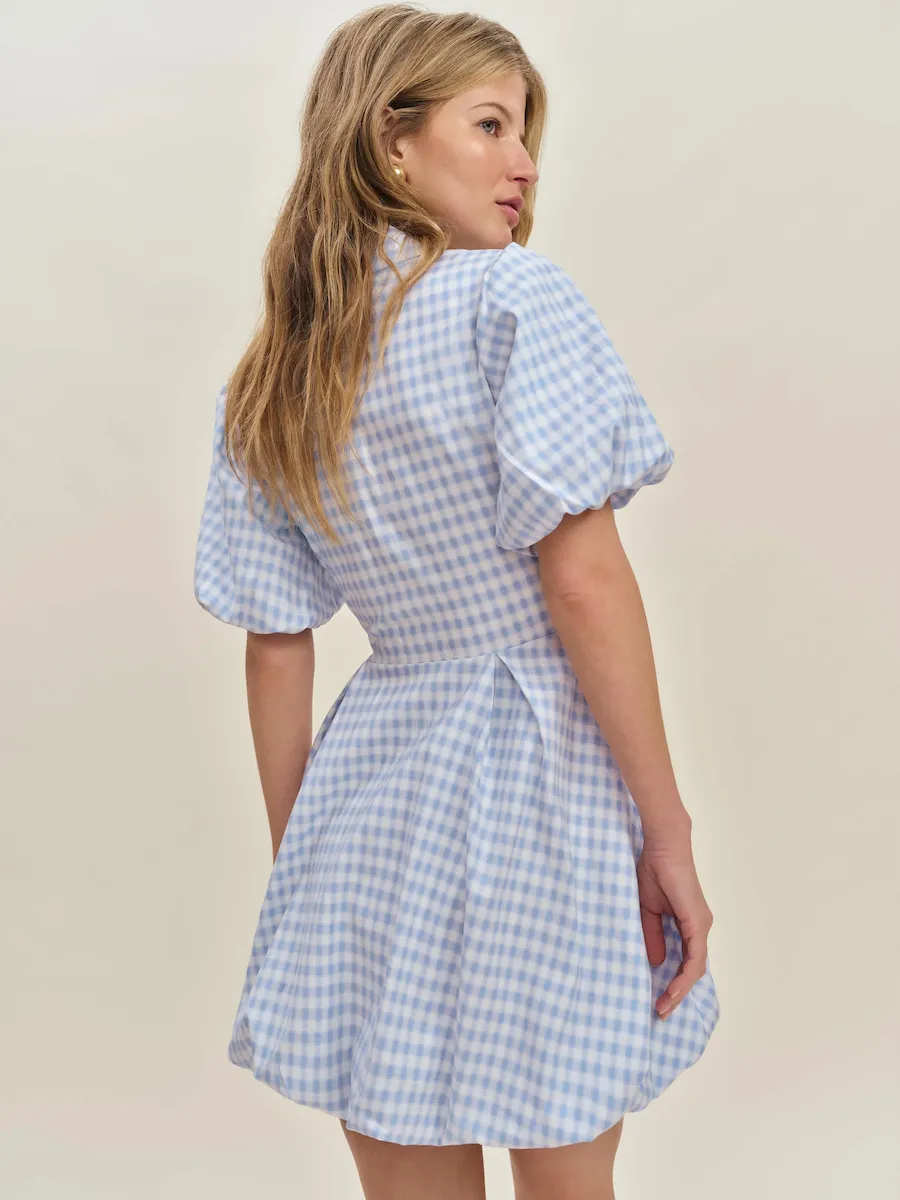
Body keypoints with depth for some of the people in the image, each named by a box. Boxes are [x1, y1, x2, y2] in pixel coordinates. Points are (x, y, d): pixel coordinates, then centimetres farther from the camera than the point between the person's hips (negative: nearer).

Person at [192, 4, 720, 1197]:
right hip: (547, 773, -5)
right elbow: (584, 578, -17)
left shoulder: (263, 385, 6)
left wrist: (297, 867, 14)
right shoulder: (514, 294, -11)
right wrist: (670, 830, -11)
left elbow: (276, 651, 7)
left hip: (377, 786, 5)